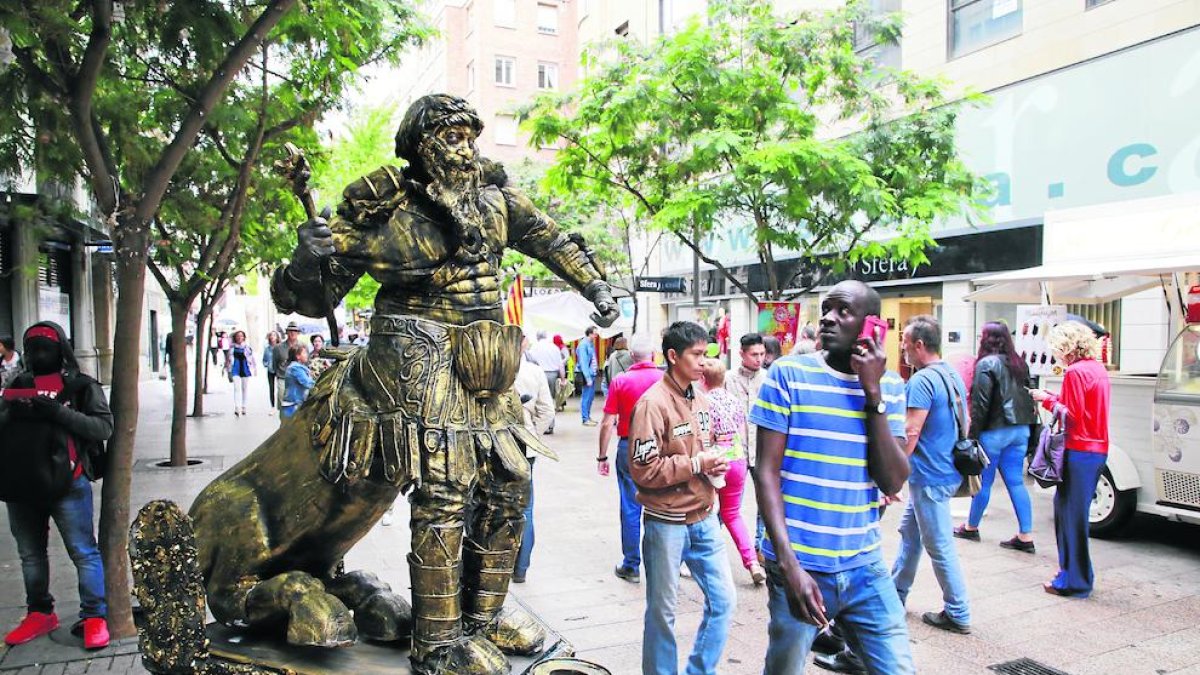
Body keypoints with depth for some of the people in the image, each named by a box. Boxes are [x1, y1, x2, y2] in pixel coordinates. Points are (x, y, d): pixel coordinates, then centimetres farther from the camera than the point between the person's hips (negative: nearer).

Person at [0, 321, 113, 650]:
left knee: (83, 552, -3)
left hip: (67, 484, -6)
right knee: (30, 554, 17)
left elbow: (104, 427, -9)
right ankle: (40, 613, 32)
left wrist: (58, 412, -19)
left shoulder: (82, 386, 0)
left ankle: (95, 617, 4)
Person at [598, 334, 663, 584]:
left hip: (629, 447, 0)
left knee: (631, 508, 8)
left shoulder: (620, 381, -4)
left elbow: (607, 424, -4)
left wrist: (602, 456, 5)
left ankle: (631, 567, 16)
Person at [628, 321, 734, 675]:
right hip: (666, 523, -7)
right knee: (662, 612, 9)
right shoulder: (653, 403, -16)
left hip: (704, 518, 7)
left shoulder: (699, 400, 7)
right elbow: (643, 470, -20)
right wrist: (696, 464, -18)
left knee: (723, 601, 13)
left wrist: (714, 463, 0)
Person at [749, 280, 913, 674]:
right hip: (800, 564, -3)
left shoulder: (890, 386, 3)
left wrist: (873, 392, -12)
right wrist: (789, 564, -16)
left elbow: (893, 483, -4)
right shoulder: (788, 374, -7)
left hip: (864, 566, 3)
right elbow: (767, 473, -8)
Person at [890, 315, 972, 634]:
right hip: (947, 470, 10)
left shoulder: (922, 381, -21)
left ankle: (957, 615, 12)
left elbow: (910, 433, -23)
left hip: (930, 477, -10)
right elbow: (964, 423, 18)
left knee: (940, 546, 1)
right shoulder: (953, 376, 9)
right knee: (909, 530, 20)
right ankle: (896, 592, 31)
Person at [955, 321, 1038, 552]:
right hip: (1020, 431, 7)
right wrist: (1025, 425, 16)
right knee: (1016, 482, 8)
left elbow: (980, 404, -15)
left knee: (984, 481, 6)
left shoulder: (987, 364, -13)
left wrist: (973, 435, -11)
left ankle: (971, 527, 23)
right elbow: (1027, 397, 13)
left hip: (994, 432, -6)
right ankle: (1025, 536, 8)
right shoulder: (1019, 363, 10)